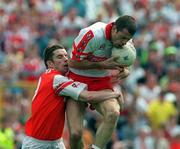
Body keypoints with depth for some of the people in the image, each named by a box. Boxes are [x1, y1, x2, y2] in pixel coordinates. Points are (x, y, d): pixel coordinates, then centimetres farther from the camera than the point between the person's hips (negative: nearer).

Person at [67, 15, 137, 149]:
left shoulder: (124, 40, -4)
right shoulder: (93, 35, -23)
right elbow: (73, 62, -18)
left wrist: (125, 71, -9)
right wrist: (102, 65, -21)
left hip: (102, 83, 4)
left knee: (113, 113, -30)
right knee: (75, 133, -16)